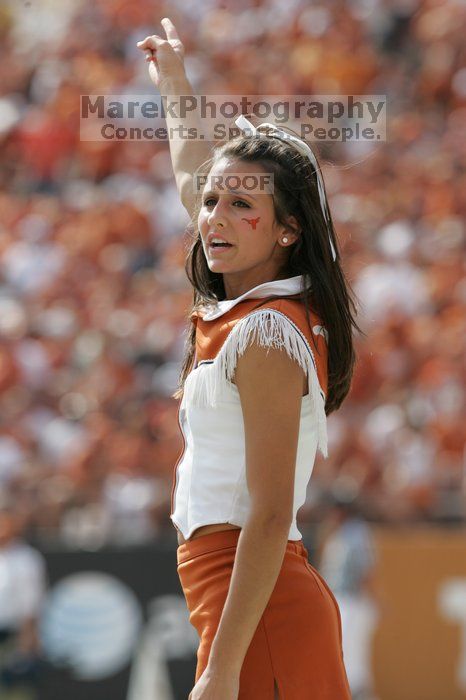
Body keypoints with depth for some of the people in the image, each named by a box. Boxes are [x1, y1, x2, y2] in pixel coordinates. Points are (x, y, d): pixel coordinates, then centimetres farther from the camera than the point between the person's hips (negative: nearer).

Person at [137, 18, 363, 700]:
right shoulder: (238, 312, 13)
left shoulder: (266, 337, -12)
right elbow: (194, 181, 33)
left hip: (261, 615, -9)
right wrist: (174, 85, 45)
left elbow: (269, 517, -18)